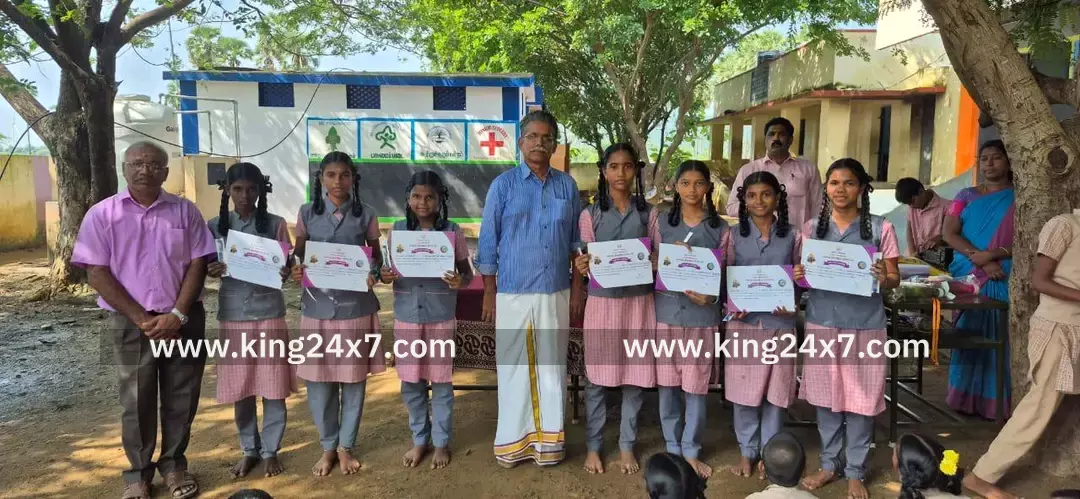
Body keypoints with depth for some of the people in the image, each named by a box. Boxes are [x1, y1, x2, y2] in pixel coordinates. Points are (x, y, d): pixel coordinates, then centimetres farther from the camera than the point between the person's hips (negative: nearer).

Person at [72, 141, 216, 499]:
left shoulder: (185, 211, 3)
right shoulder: (102, 214, -1)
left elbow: (198, 265, 0)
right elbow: (97, 273, -5)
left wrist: (177, 315, -11)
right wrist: (142, 318, -11)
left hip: (184, 320, 1)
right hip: (131, 323, -1)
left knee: (181, 398, 8)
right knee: (136, 401, 8)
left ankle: (174, 464, 26)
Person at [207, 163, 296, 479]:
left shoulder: (276, 225, -1)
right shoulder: (215, 226, 3)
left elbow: (286, 269, 0)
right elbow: (204, 268, 7)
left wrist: (285, 272, -23)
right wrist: (210, 272, -16)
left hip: (269, 313, -1)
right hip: (233, 315, 1)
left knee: (273, 386, 4)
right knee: (240, 387, 9)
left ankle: (270, 450, 21)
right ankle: (249, 450, 26)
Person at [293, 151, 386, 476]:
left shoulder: (366, 215, 0)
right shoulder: (307, 214, 4)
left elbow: (376, 257, 6)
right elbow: (298, 256, 8)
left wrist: (372, 274, -15)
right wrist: (297, 269, -15)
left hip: (355, 307, -1)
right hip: (318, 307, 1)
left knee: (353, 379, 7)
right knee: (319, 380, 6)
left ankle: (345, 447, 25)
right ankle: (328, 447, 25)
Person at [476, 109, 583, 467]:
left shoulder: (567, 186, 6)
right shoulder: (503, 185, -2)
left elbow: (576, 240, 11)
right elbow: (488, 241, -1)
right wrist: (489, 292, -4)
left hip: (556, 293, 3)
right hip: (514, 293, -2)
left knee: (552, 367, 10)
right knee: (514, 367, 5)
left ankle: (548, 440, 23)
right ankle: (513, 441, 18)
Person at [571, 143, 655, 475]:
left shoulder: (648, 213, 4)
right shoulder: (590, 215, 1)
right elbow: (584, 265, 2)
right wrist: (582, 267, -20)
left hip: (638, 302, 1)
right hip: (602, 302, -1)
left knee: (635, 375, 7)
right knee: (597, 376, 5)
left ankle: (627, 446, 23)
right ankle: (593, 447, 20)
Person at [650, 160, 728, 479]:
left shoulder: (719, 228, 3)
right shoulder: (661, 222, 4)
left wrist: (711, 297, -14)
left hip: (702, 315, 0)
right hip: (666, 311, 1)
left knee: (696, 386, 5)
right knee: (667, 384, 7)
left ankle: (691, 451, 22)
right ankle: (672, 449, 23)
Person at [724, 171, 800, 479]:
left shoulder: (792, 236, 3)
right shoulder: (735, 235, 2)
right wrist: (733, 306, -13)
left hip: (779, 322, 0)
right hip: (744, 322, 0)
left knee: (775, 391, 8)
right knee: (744, 389, 6)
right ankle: (747, 451, 22)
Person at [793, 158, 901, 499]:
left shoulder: (880, 228, -3)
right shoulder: (812, 227, 4)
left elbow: (895, 280, 1)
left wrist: (884, 279, -21)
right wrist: (797, 276, -10)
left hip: (864, 325, -2)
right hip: (822, 323, 2)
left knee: (860, 399, 6)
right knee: (825, 396, 11)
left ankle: (856, 472, 23)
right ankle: (830, 464, 29)